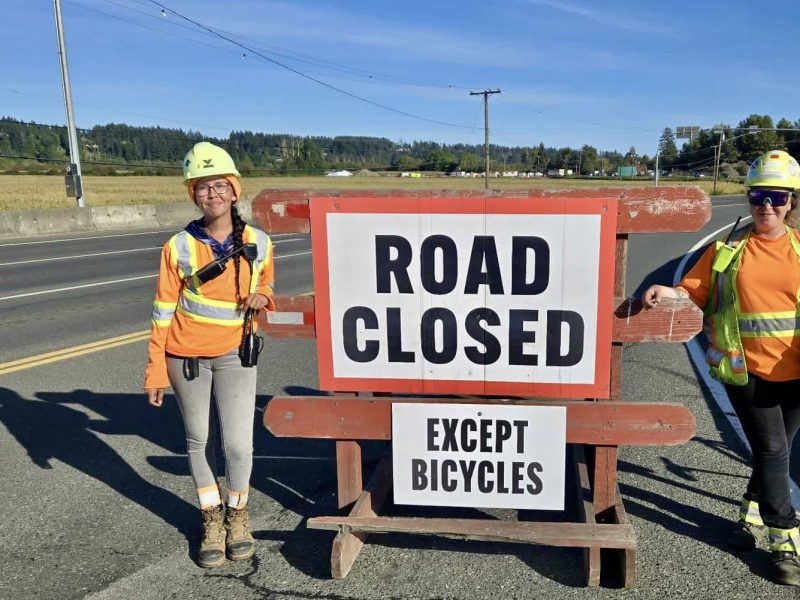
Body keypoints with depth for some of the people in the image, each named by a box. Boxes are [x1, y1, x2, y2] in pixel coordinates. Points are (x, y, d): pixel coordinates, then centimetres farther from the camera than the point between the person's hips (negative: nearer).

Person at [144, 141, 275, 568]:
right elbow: (163, 311, -3)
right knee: (199, 440, 11)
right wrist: (155, 372, -4)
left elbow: (267, 286, 15)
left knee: (238, 443, -5)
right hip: (185, 357, 0)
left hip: (234, 355, 0)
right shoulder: (179, 247, -8)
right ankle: (211, 519, 31)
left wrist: (263, 298, -10)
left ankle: (237, 513, 24)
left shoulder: (258, 242, -4)